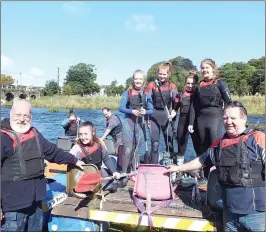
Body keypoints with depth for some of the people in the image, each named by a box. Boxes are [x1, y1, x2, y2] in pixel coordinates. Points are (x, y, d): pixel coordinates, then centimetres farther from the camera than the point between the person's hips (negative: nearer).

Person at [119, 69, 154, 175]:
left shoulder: (147, 94, 5)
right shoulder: (128, 93, -1)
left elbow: (151, 110, 3)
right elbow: (121, 107, -6)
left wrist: (145, 112, -19)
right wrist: (132, 111, -22)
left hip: (140, 123, 3)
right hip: (129, 122, -3)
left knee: (136, 150, 13)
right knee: (128, 149, -12)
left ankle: (134, 172, 25)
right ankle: (124, 173, 1)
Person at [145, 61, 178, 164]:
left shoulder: (172, 87, 5)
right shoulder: (151, 85, 2)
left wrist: (174, 112, -15)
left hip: (167, 117, 1)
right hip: (154, 117, -1)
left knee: (169, 144, 5)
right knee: (155, 144, -2)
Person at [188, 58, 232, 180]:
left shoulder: (220, 83, 0)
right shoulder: (199, 85, 12)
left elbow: (228, 102, -5)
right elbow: (193, 105, 10)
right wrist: (191, 123, 4)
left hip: (215, 118, -4)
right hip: (201, 120, 5)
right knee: (202, 149, 10)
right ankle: (205, 175, 22)